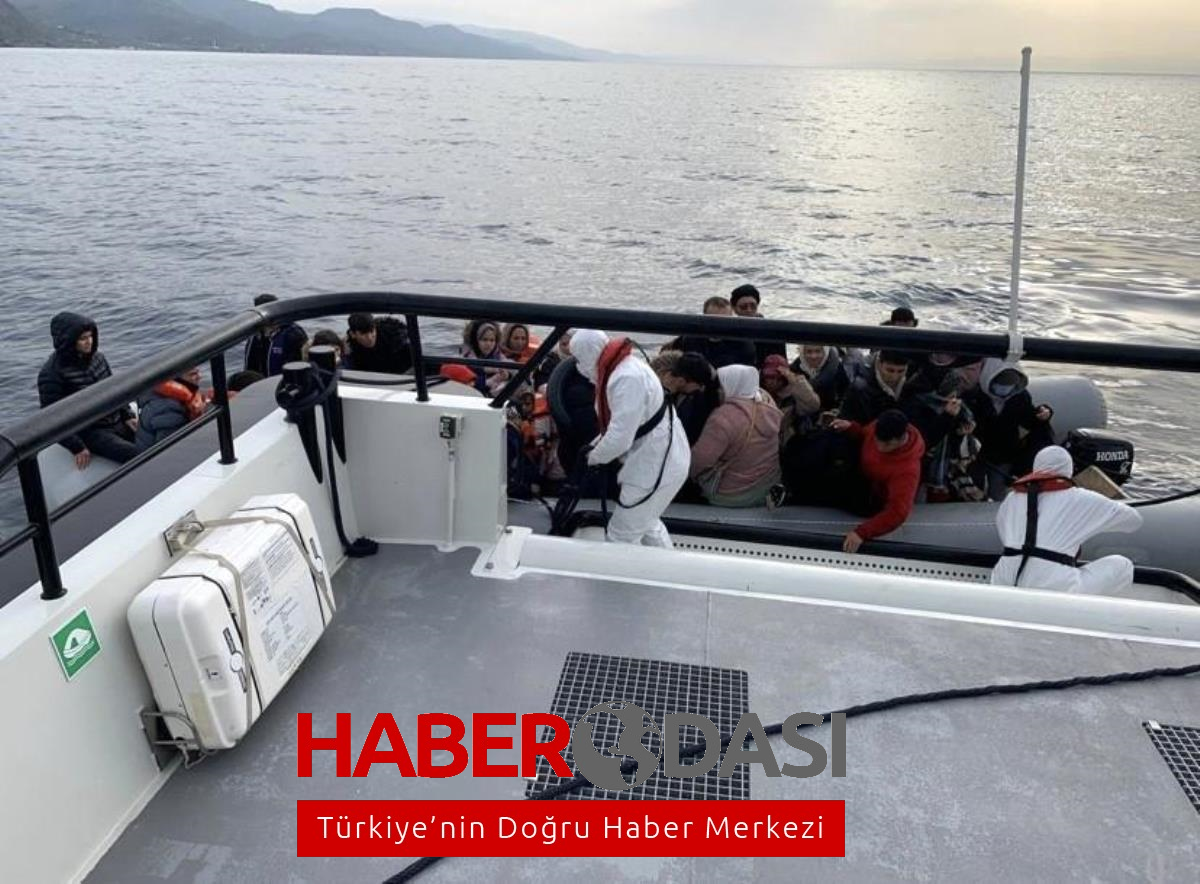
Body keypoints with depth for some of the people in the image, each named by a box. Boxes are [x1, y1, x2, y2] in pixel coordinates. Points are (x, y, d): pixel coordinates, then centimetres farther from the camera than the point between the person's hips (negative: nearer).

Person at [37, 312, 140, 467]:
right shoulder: (51, 373, -15)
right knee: (138, 455, -26)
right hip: (89, 432, -7)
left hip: (117, 422, 7)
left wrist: (127, 415, 6)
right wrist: (77, 447, -15)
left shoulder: (97, 357, 4)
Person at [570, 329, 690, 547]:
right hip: (660, 458, 11)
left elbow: (620, 438, -28)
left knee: (622, 535, 0)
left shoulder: (626, 378, -28)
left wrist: (594, 457, -10)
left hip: (656, 464, -11)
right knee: (646, 523, 27)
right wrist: (597, 444, 5)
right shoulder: (623, 365, 4)